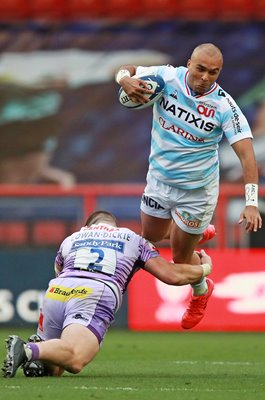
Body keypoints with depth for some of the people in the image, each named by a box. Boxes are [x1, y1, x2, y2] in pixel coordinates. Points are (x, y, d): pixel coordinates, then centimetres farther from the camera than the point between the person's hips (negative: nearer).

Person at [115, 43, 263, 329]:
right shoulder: (168, 77, -17)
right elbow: (126, 70, -4)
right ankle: (199, 232, 52)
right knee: (151, 238, 22)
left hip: (196, 190, -4)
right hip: (159, 178, 4)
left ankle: (201, 292, 41)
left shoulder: (225, 106, -24)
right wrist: (126, 80, -31)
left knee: (180, 258, 7)